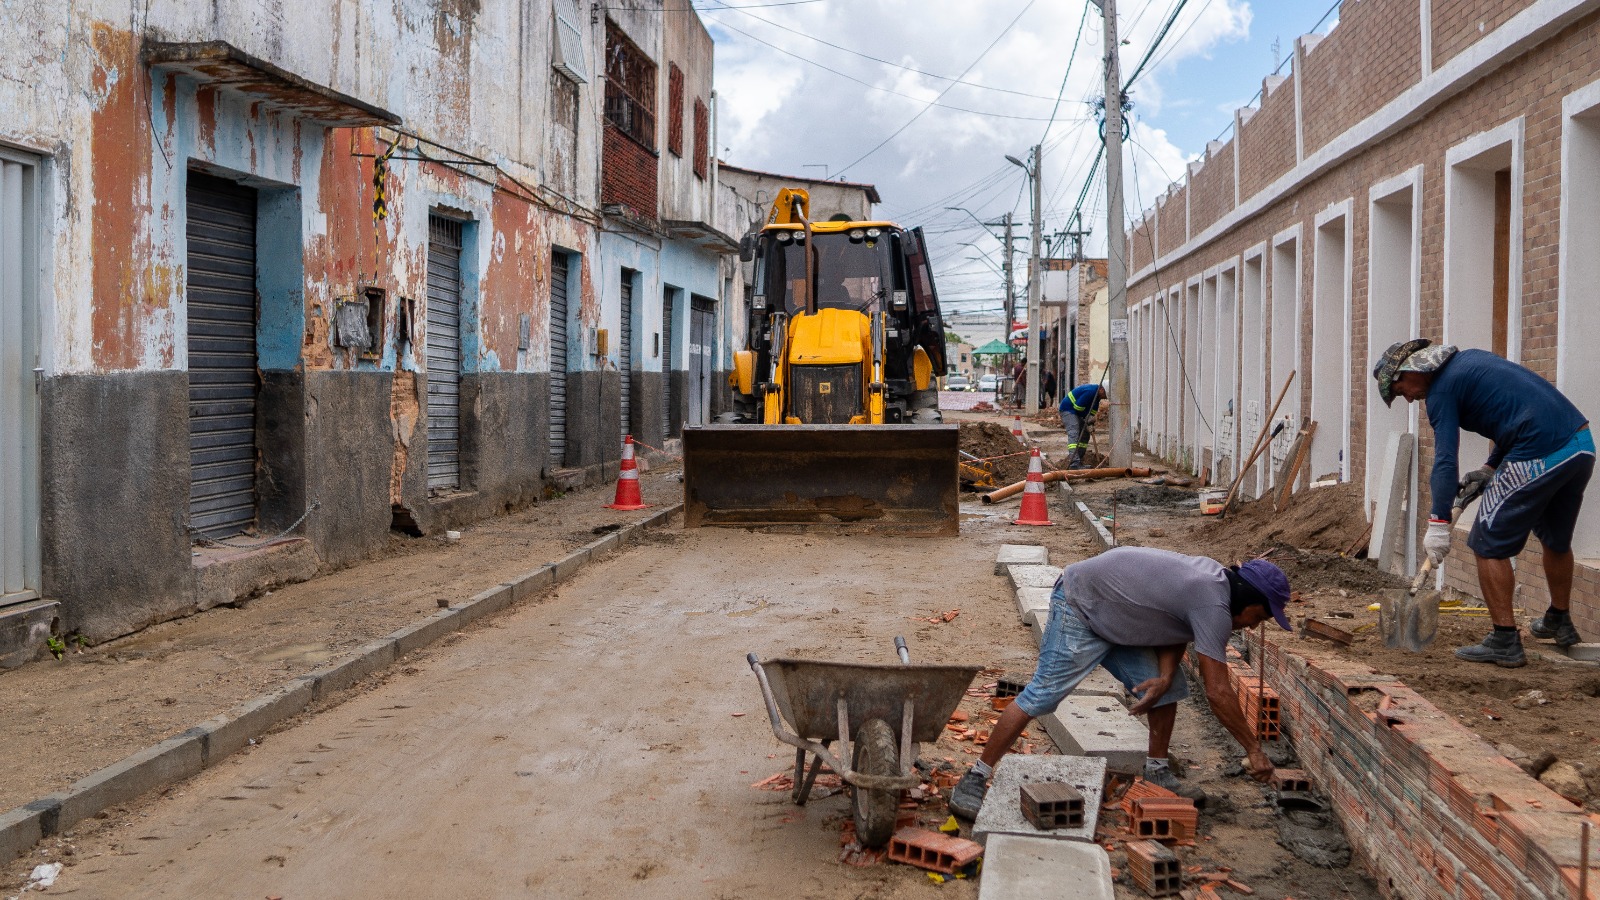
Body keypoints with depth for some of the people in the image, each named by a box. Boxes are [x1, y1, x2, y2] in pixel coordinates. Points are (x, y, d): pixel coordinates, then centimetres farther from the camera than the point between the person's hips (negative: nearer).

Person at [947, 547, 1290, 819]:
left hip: (1115, 620, 10)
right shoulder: (1214, 607, -26)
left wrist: (1164, 676, -13)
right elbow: (1218, 693, -24)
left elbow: (1175, 631, 7)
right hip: (1079, 607, -10)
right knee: (1042, 694, -17)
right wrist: (1254, 749, -15)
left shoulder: (1215, 579, 3)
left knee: (1170, 689, 4)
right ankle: (973, 782, -16)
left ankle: (1156, 772, 18)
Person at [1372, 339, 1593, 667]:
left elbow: (1445, 460, -14)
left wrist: (1438, 523, -15)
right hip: (1582, 443, 10)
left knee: (1489, 545, 0)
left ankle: (1505, 641, 1)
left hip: (1539, 458, -9)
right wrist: (1490, 468, 22)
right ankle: (1559, 622, 44)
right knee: (1556, 539, 27)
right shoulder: (1471, 358, 20)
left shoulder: (1442, 389, -6)